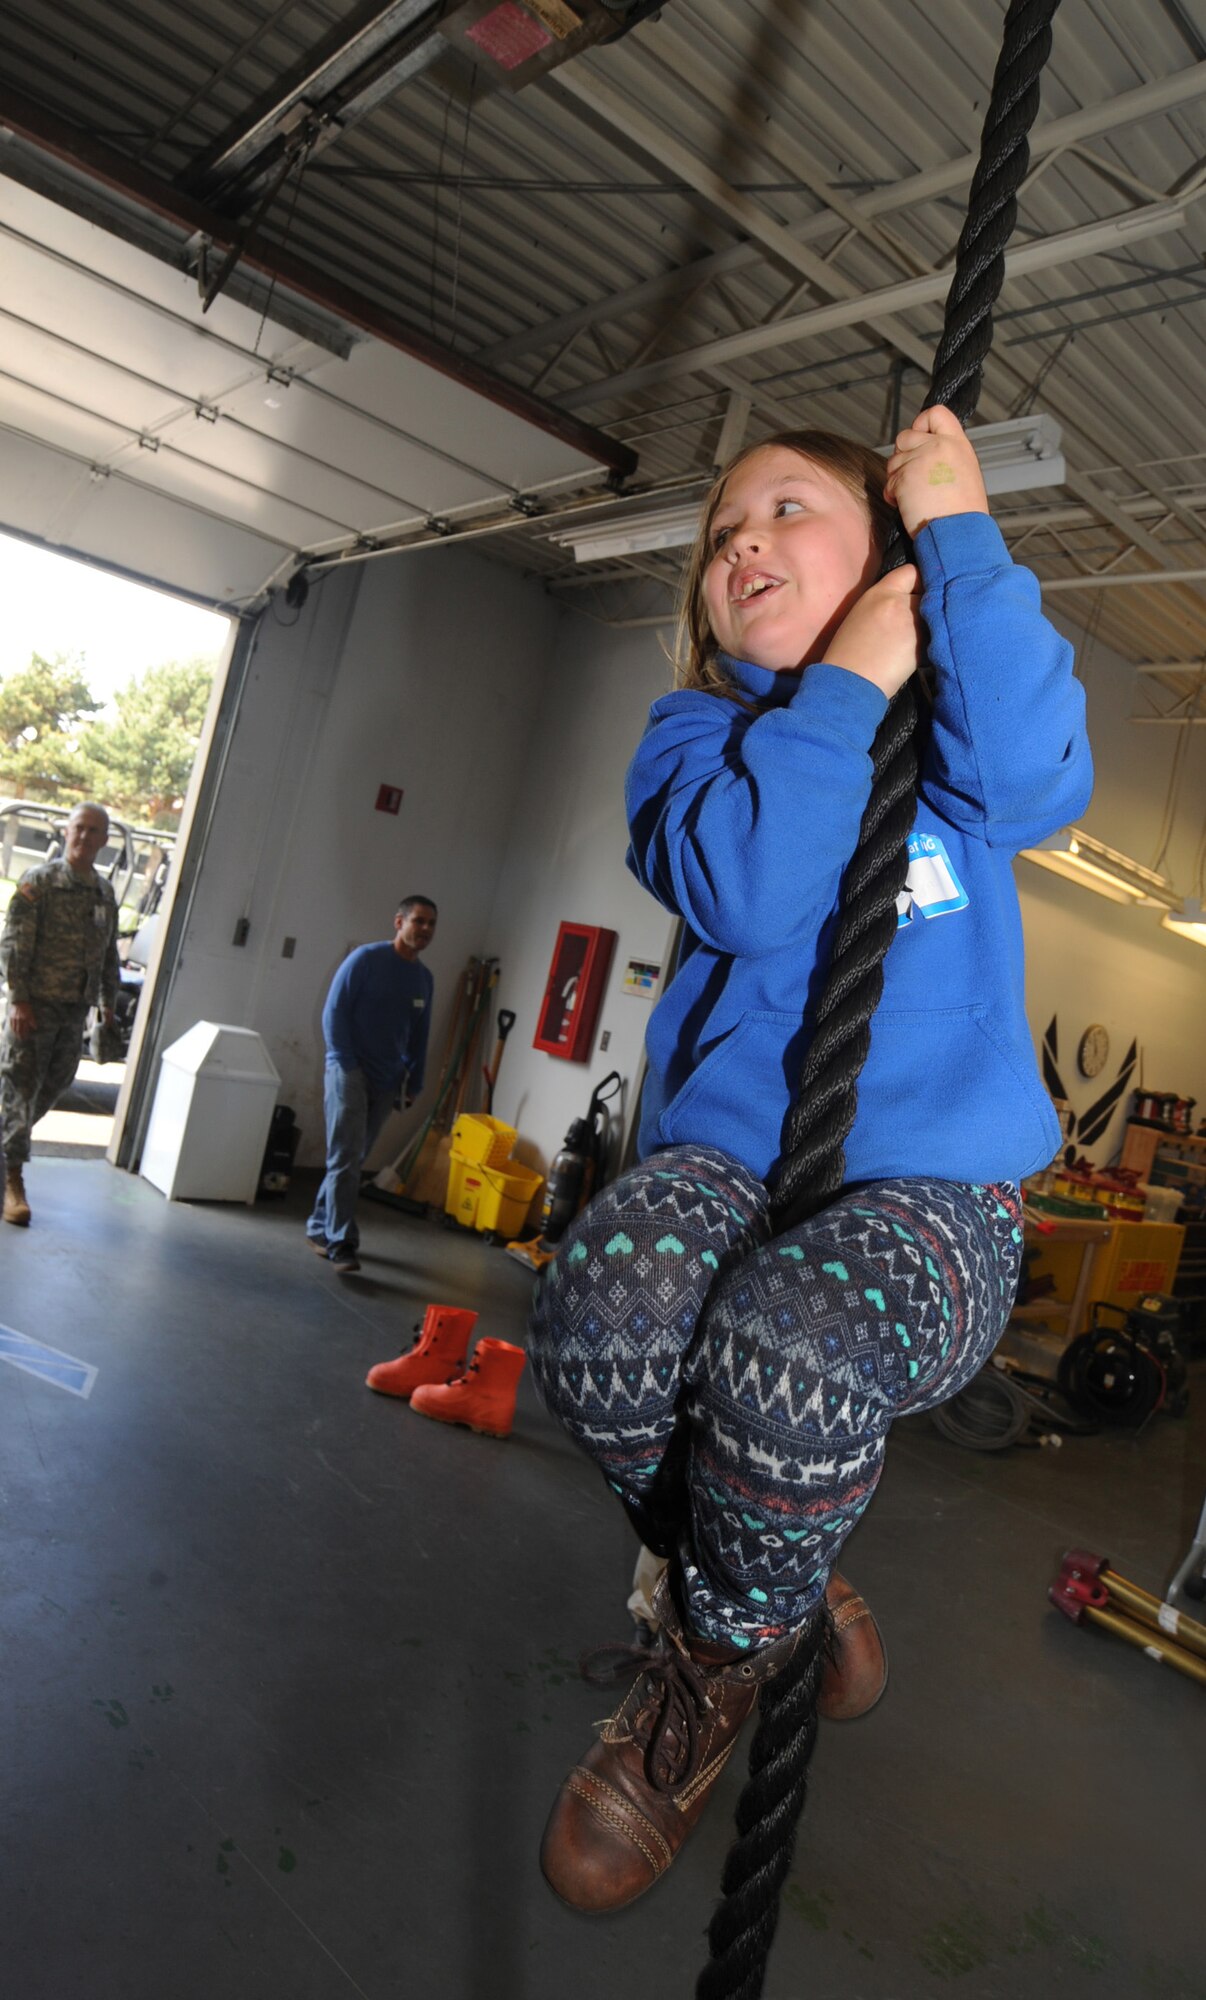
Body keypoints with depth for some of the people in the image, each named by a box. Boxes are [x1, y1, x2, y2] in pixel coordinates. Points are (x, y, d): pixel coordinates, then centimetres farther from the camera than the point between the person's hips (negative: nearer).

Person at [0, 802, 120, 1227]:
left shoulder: (105, 893, 11)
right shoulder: (39, 881, -6)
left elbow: (109, 956, 17)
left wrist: (108, 1004, 15)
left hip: (76, 1010, 6)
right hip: (35, 1004, -6)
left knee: (51, 1087, 12)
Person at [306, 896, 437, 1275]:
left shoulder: (424, 978, 10)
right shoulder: (366, 959, -8)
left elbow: (419, 1035, 16)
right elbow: (334, 1012, -9)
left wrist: (414, 1083, 11)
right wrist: (347, 1065, -13)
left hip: (386, 1082, 6)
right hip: (350, 1071, -6)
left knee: (353, 1159, 11)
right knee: (346, 1157, -11)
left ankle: (320, 1229, 24)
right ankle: (341, 1243, -10)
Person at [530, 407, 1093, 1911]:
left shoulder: (950, 713, 13)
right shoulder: (698, 730, 13)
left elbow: (1037, 784, -14)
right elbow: (745, 889, -10)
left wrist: (962, 536, -8)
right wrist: (846, 685, -9)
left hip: (929, 1186, -1)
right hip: (726, 1156, 2)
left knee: (788, 1352, -34)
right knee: (603, 1307, -31)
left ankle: (719, 1656, 1)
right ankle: (784, 1586, 2)